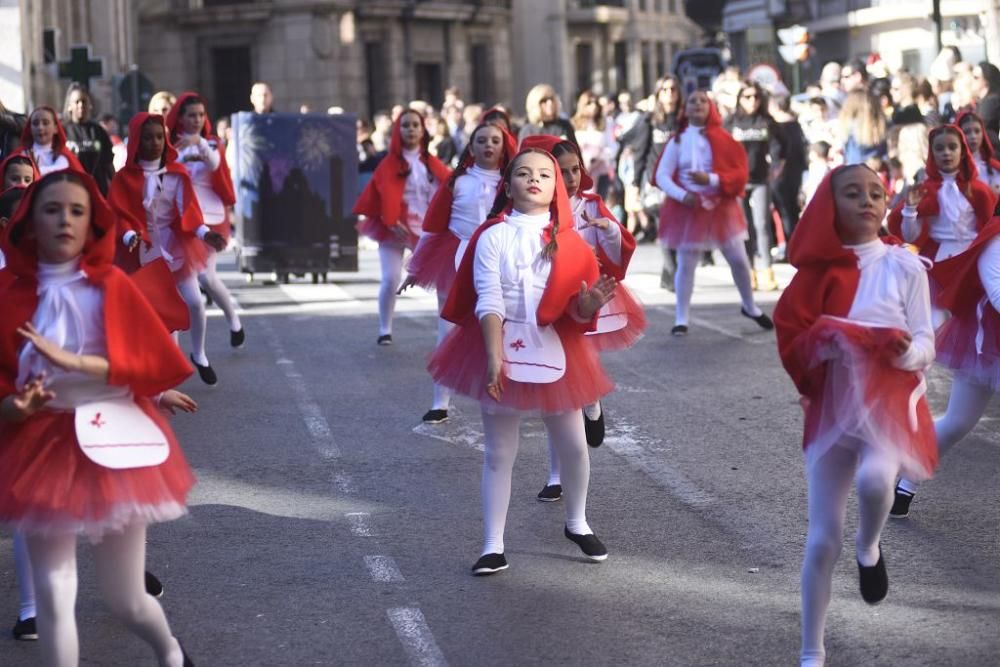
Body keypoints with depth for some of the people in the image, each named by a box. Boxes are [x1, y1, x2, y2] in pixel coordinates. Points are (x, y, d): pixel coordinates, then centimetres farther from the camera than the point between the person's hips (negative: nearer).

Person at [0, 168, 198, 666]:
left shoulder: (112, 285, -4)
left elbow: (152, 364, -10)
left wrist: (72, 361, -20)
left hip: (112, 444, -1)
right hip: (42, 447, 1)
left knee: (124, 598, 9)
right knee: (53, 599, -2)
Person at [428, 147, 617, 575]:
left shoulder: (567, 242, 1)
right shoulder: (493, 237, -7)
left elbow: (574, 312, -2)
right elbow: (488, 302, -13)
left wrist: (588, 305, -25)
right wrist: (494, 356, -21)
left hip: (553, 351, 3)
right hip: (502, 349, -3)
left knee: (573, 446, 9)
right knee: (499, 453, 3)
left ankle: (577, 524, 35)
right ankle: (493, 546, 11)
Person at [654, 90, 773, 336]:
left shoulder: (722, 139, 0)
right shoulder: (677, 141, -3)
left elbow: (740, 172, -7)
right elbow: (662, 175, -7)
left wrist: (711, 179, -21)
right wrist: (682, 195, -23)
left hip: (721, 207, 2)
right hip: (688, 208, -2)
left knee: (739, 259, 6)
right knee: (685, 265, -1)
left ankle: (750, 307, 28)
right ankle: (681, 319, 8)